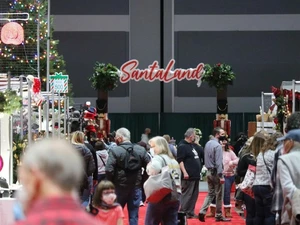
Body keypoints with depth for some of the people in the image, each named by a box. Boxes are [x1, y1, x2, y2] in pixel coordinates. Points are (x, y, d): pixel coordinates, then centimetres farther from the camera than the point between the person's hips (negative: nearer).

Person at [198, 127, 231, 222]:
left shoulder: (207, 144, 10)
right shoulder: (217, 145, -17)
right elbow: (218, 162, -21)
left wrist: (208, 167, 15)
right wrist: (221, 176, -21)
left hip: (209, 171, 8)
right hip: (216, 172, -8)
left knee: (210, 193, 13)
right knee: (218, 194, 3)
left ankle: (202, 211, -1)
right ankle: (218, 215, 10)